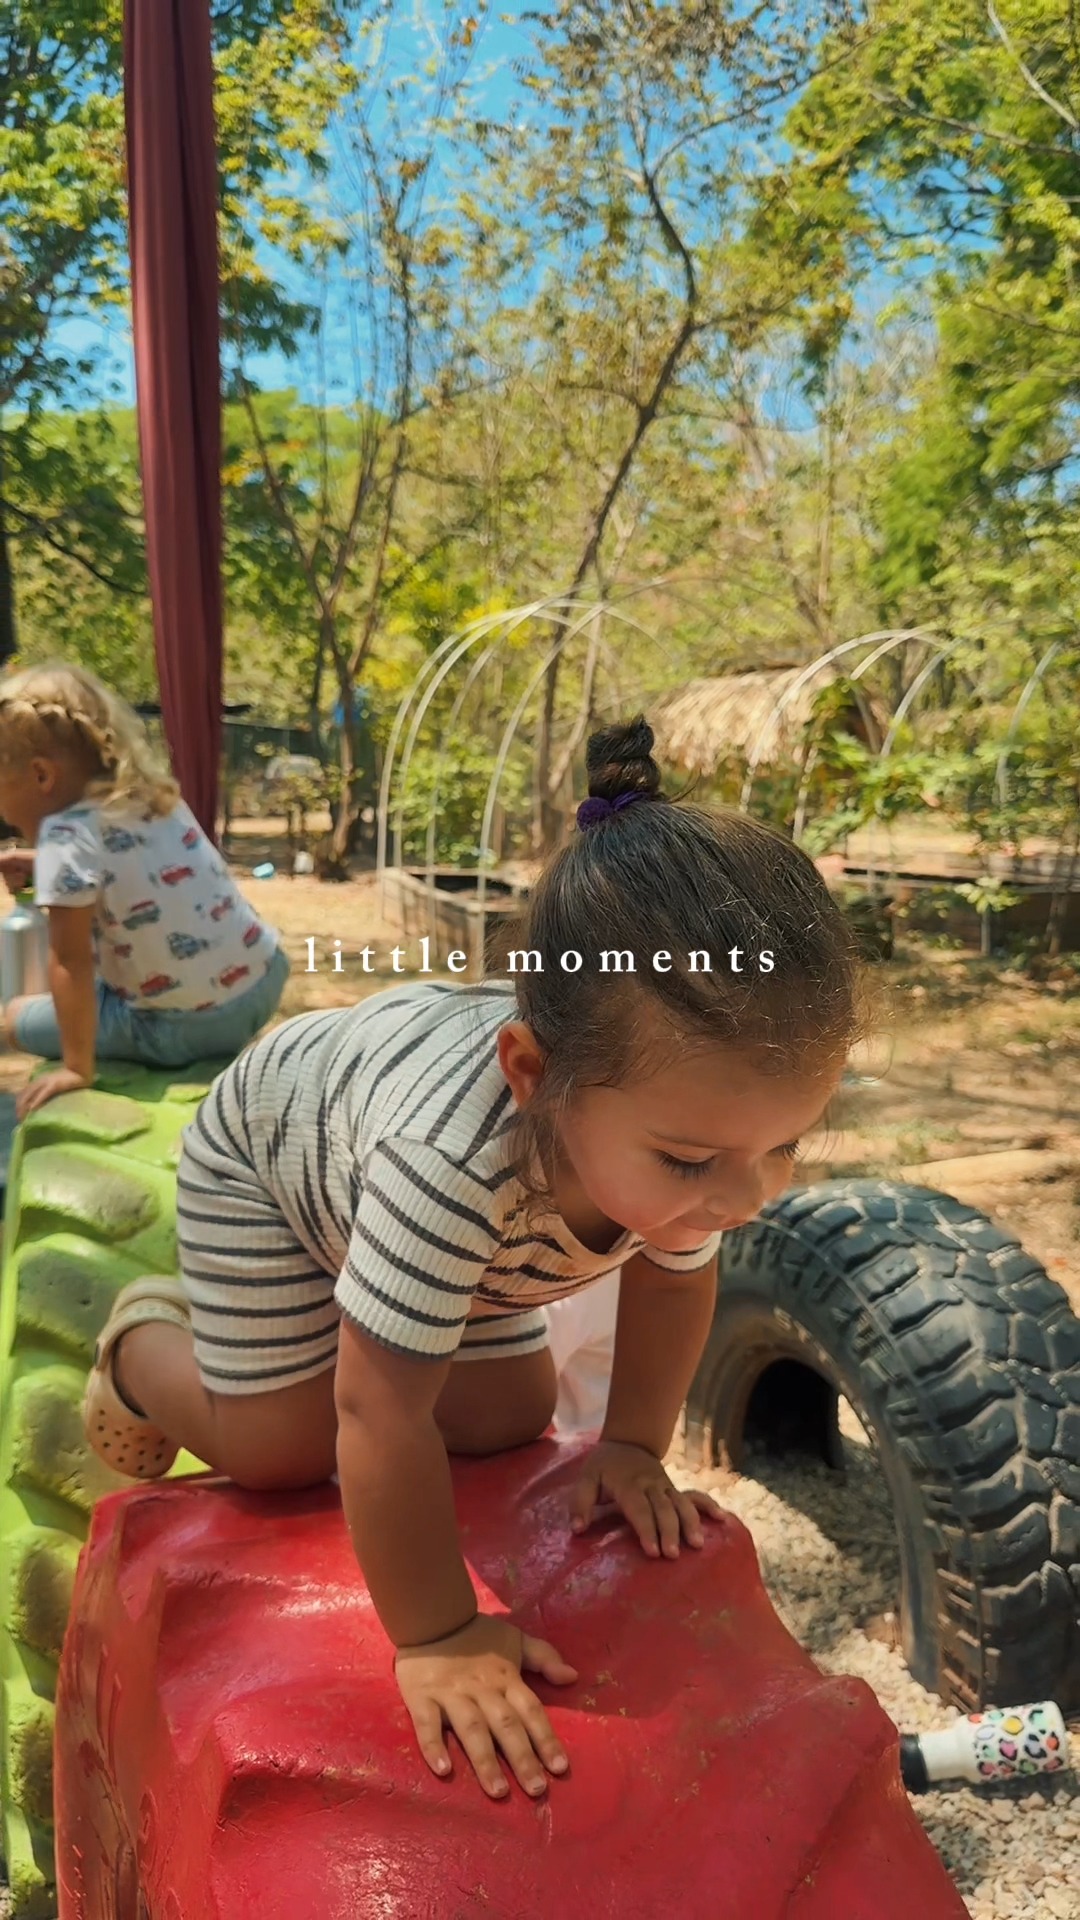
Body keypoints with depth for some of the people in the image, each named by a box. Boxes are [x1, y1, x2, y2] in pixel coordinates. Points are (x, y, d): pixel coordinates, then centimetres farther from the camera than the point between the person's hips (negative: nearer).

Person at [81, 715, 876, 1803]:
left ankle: (346, 1316, 32)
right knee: (280, 1447, -7)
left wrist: (632, 1445, -7)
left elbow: (672, 1275, -8)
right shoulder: (455, 1154, -51)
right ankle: (146, 1340, 23)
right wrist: (438, 1638, -31)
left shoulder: (676, 1115, -31)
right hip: (263, 1156, -5)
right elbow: (380, 1418, -41)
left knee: (512, 1417, 7)